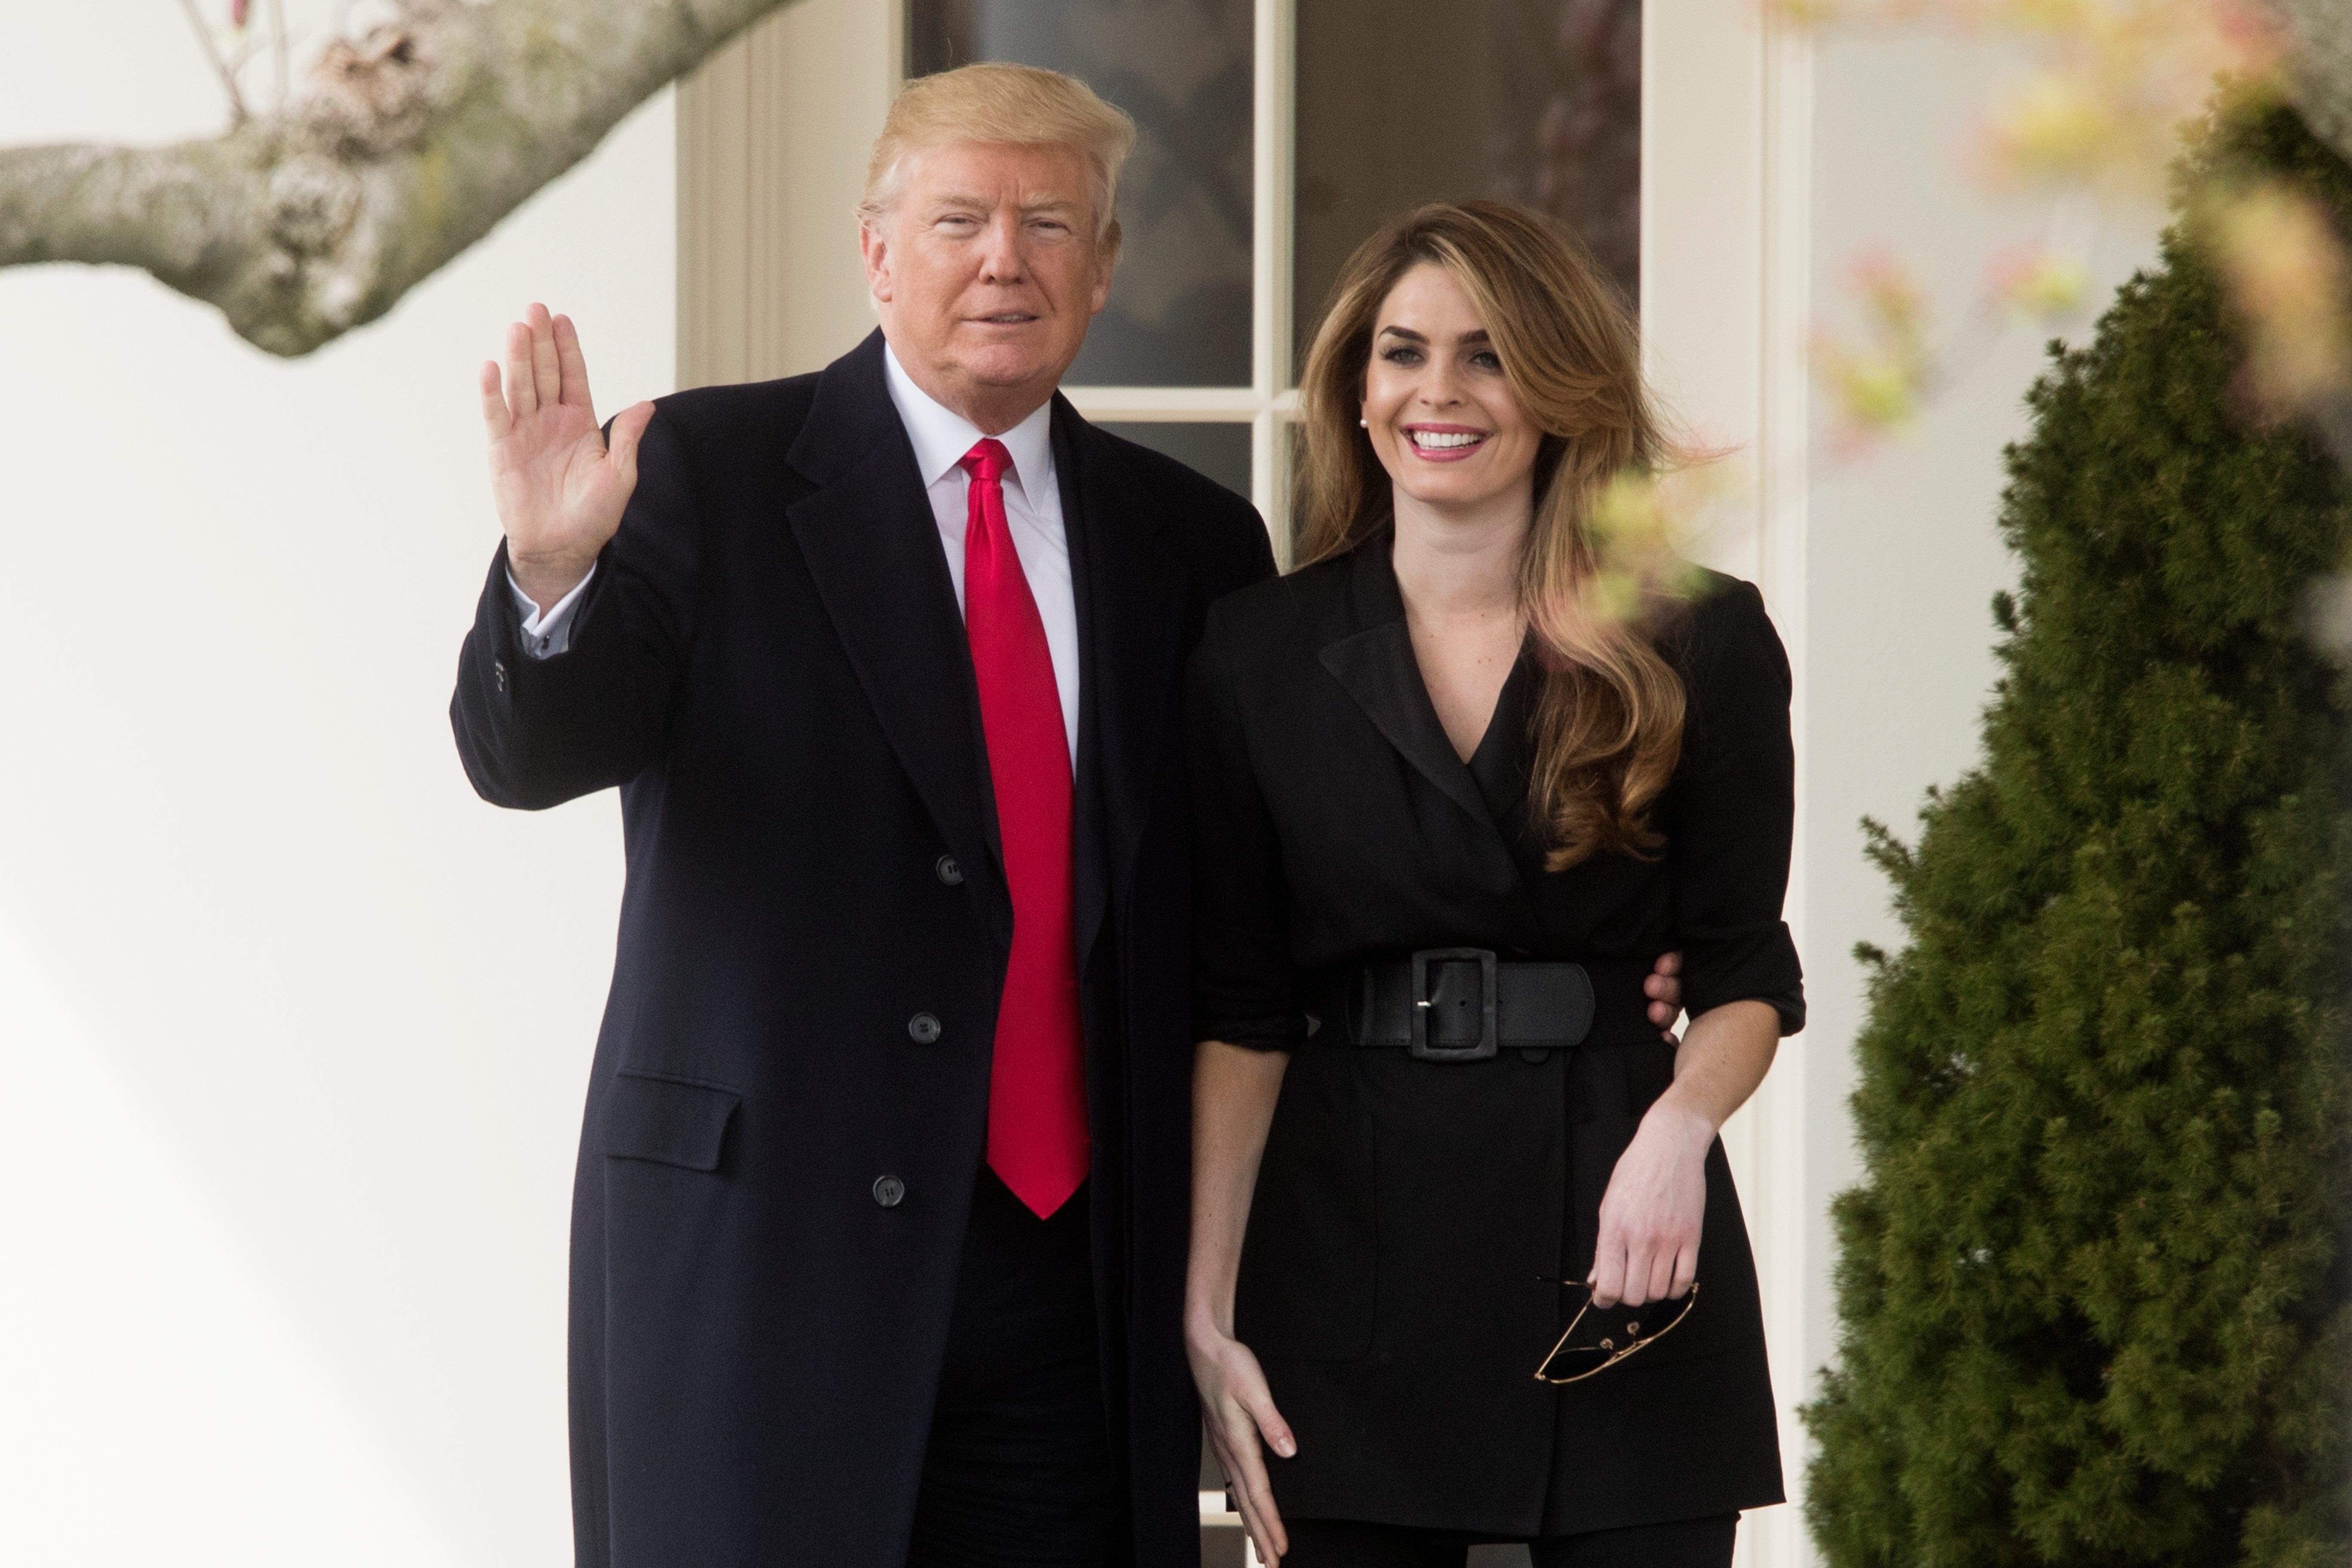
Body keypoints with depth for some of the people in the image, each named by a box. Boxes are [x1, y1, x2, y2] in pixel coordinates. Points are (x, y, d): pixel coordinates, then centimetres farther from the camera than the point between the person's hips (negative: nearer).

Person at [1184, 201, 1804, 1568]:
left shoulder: (1702, 645, 3)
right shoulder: (1261, 653, 6)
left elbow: (1744, 973, 4)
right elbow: (1239, 1009, 6)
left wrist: (1681, 1122, -18)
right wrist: (1206, 1310, -1)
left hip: (1620, 1252, -1)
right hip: (1352, 1259, 1)